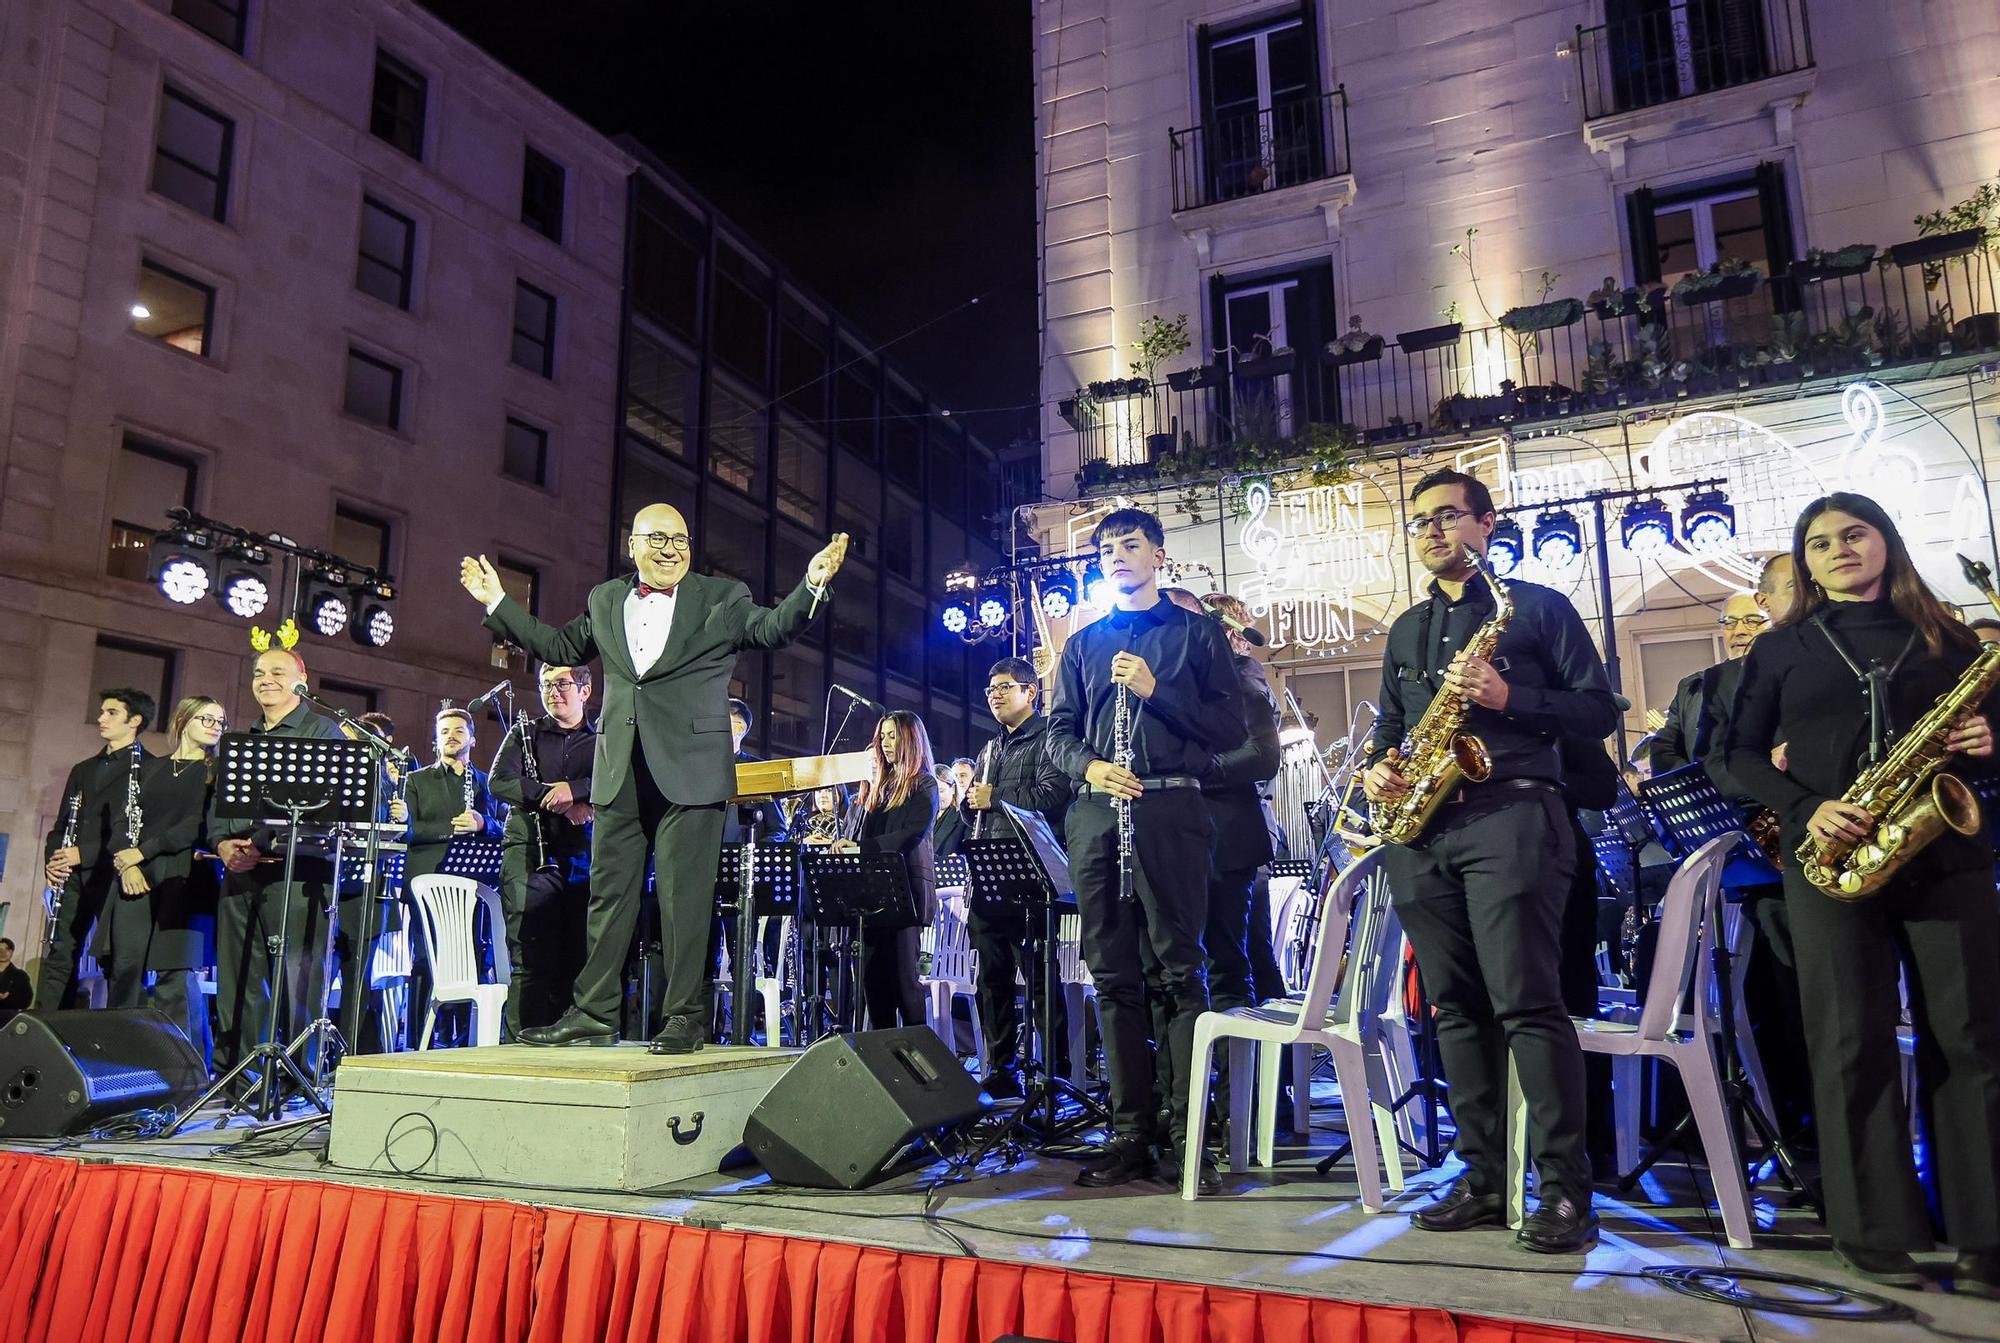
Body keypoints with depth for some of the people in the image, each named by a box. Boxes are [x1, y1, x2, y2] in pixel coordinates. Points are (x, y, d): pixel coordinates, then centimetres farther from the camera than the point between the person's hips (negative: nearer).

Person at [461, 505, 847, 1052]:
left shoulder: (722, 598, 5)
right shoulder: (605, 600, 15)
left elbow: (775, 628, -5)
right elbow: (559, 646, 26)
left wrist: (811, 584, -21)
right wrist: (497, 602, 25)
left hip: (690, 772, -4)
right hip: (620, 773, 4)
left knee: (685, 897, -2)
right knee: (608, 893, 10)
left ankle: (685, 1017, 7)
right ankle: (594, 1013, 19)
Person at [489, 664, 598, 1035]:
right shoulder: (524, 734, 14)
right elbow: (499, 782, 0)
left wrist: (574, 790, -18)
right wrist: (556, 801, -10)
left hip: (582, 857, 1)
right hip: (530, 854, -1)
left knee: (578, 958, 0)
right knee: (534, 959, -8)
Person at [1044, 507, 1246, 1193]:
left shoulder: (1197, 633, 11)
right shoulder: (1083, 643, 22)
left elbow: (1230, 727, 2)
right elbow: (1059, 729, 16)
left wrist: (1156, 690, -9)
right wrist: (1089, 766, -5)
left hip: (1169, 810, -4)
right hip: (1096, 814, 4)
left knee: (1178, 972, -5)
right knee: (1114, 975, 4)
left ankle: (1186, 1133, 1)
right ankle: (1130, 1131, 11)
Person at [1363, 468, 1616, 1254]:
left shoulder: (1536, 605, 6)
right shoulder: (1406, 630, 22)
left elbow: (1598, 711, 1)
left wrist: (1507, 696, -14)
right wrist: (1377, 770, 4)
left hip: (1508, 812, -6)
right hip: (1421, 829, 6)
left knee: (1526, 1002, -10)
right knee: (1456, 1007, 6)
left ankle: (1566, 1190, -2)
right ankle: (1484, 1178, 14)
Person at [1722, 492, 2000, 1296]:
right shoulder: (1782, 647, 9)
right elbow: (1741, 752, 5)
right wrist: (1802, 809, -11)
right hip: (1830, 858, -1)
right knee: (1853, 1043, -2)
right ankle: (1873, 1230, 5)